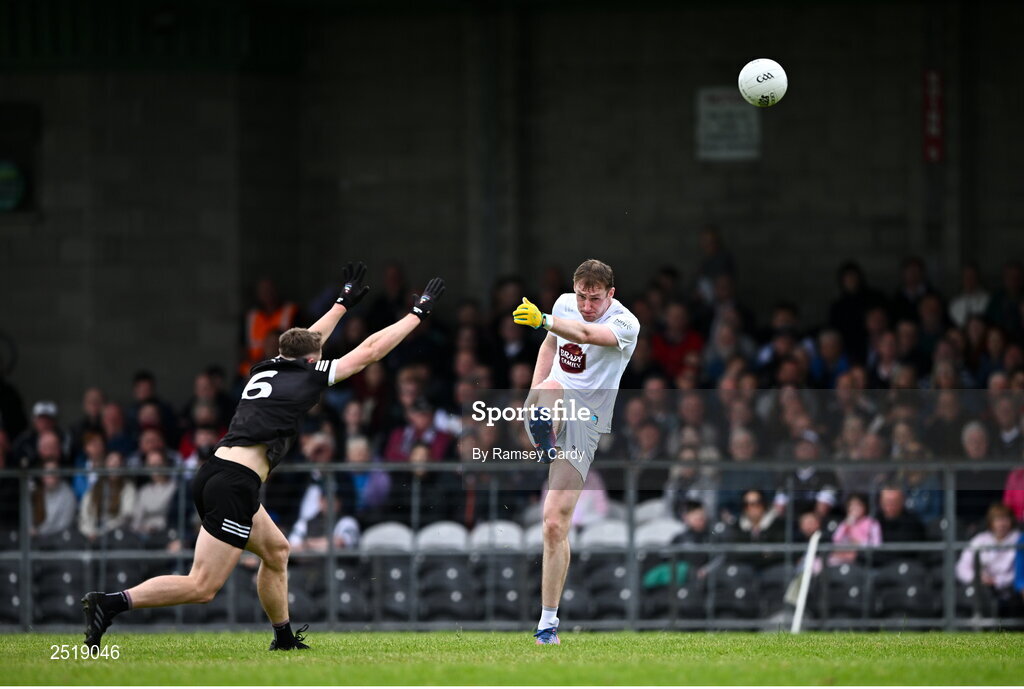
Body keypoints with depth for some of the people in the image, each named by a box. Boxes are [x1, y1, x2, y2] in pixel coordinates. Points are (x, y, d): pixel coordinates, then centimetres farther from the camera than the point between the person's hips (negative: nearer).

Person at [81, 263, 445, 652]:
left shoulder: (267, 370, 19)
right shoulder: (307, 375, 2)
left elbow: (305, 342, 41)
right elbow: (370, 350, 9)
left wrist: (343, 303, 52)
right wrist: (418, 313, 20)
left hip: (213, 475, 9)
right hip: (235, 484, -9)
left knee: (276, 550, 26)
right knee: (203, 587, -11)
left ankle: (284, 639, 29)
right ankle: (110, 604, -23)